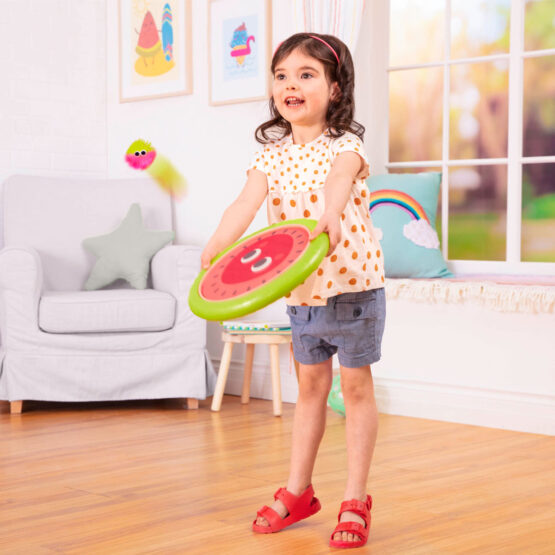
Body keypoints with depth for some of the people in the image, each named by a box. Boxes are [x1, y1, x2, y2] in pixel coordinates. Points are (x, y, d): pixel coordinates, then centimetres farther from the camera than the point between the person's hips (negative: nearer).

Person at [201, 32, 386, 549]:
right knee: (310, 386, 16)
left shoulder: (344, 145, -11)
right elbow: (246, 203, -14)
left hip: (352, 284, -4)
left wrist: (330, 215, -57)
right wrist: (215, 248, -32)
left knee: (355, 387, 6)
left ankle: (355, 500, 16)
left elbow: (339, 180, -35)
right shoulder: (271, 154, 1)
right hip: (300, 291, 5)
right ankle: (297, 491, 28)